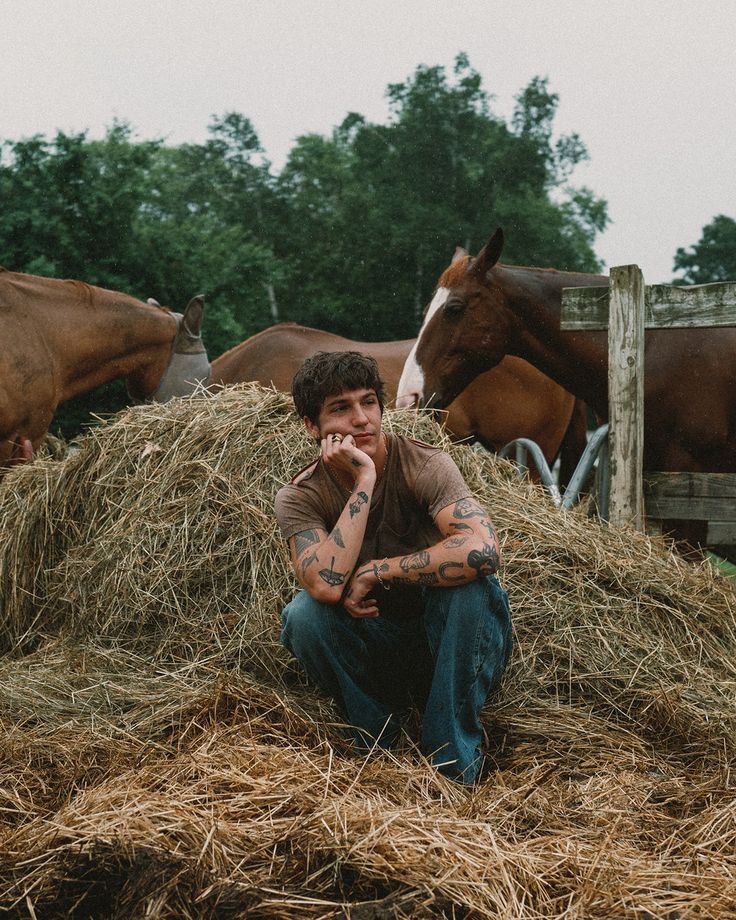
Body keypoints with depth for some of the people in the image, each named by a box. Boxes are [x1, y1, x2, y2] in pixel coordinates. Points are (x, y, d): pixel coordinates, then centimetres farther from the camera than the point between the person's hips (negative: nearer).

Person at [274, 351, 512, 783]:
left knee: (467, 583, -32)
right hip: (376, 647, 2)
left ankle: (453, 763, -20)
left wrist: (375, 572, -28)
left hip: (452, 645, -1)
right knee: (304, 613, -25)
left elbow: (483, 550, -37)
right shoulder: (300, 497, -11)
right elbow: (327, 585, -31)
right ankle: (379, 743, -4)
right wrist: (363, 482, -30)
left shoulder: (424, 464, -18)